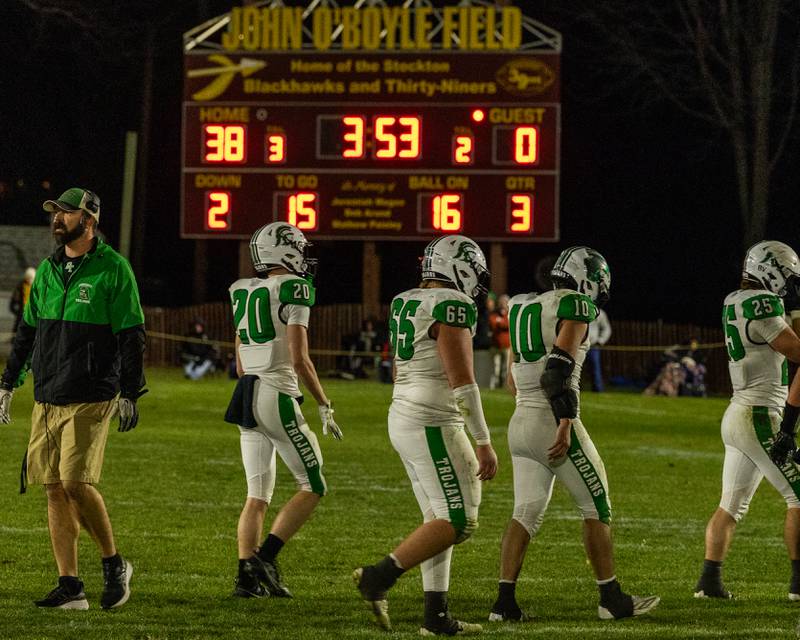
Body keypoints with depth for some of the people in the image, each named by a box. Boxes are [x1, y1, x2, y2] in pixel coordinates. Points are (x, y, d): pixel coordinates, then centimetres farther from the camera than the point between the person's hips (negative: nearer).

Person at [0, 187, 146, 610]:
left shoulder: (112, 270, -6)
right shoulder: (48, 270, 14)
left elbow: (131, 337, -6)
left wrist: (129, 394, -9)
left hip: (90, 399, -7)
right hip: (47, 398, 7)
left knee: (76, 483, -16)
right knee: (55, 491, 3)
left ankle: (114, 566, 3)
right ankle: (69, 587, 7)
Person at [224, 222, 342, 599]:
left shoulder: (242, 292, 14)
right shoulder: (293, 289, -8)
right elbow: (299, 359, -14)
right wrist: (324, 405, -7)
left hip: (246, 397, 8)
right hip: (278, 396, -8)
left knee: (258, 494, 11)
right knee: (313, 487, 2)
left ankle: (247, 573, 2)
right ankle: (265, 558, -10)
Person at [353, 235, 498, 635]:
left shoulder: (405, 305, 13)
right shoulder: (450, 306, -15)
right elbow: (462, 380, -19)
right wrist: (484, 443, -15)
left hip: (403, 418, 9)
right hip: (432, 425, -9)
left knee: (439, 519, 12)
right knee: (458, 522, -5)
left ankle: (437, 616, 11)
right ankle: (379, 578, -11)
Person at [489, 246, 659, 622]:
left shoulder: (525, 309, 16)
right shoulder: (574, 307, -9)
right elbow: (560, 368, -20)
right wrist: (564, 426, -22)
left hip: (520, 422, 7)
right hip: (553, 423, -7)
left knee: (526, 514, 7)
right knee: (597, 507, 5)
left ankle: (505, 601, -2)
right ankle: (611, 599, 9)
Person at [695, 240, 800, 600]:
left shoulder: (733, 303, 12)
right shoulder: (761, 305, -16)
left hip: (737, 414, 9)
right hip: (761, 417, -9)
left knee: (732, 504, 11)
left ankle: (709, 579, 8)